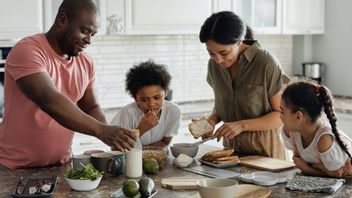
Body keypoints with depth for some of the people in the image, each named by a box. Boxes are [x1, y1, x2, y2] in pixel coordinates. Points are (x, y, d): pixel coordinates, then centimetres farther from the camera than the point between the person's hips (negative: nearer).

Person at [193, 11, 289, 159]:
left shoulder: (265, 63, -15)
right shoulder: (214, 64, 0)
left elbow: (282, 114, -10)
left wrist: (242, 125, -20)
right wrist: (212, 119, -6)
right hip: (230, 147, 4)